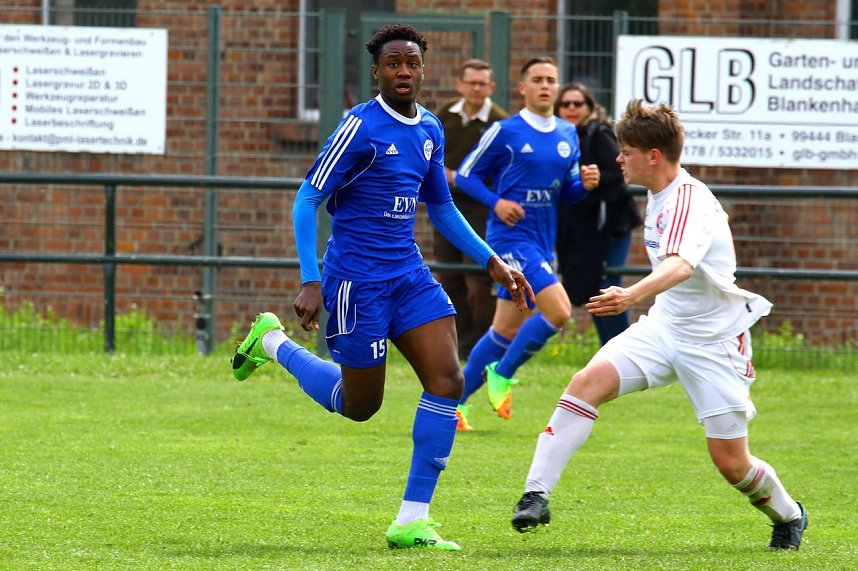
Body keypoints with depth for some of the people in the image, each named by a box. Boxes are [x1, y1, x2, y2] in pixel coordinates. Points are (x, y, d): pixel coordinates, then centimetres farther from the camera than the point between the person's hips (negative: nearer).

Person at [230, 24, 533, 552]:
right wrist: (310, 284, -19)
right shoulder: (362, 127, -14)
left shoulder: (430, 129, 8)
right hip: (358, 280, -6)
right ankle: (271, 343, 30)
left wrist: (492, 262, 16)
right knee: (358, 405, 4)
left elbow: (441, 207, 22)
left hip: (409, 274, 7)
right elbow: (308, 200, -13)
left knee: (448, 379, -11)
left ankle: (412, 523, -6)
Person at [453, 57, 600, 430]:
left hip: (542, 243, 7)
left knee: (505, 331, 10)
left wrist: (585, 183, -4)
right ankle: (502, 374, -3)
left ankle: (455, 399, 21)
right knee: (558, 311, -21)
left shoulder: (568, 135, 11)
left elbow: (568, 192, 18)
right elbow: (465, 175, 0)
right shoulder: (505, 132, -6)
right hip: (511, 237, -7)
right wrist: (496, 202, -16)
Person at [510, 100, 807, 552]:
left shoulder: (690, 201, -24)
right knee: (588, 382, -19)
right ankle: (536, 494, -22)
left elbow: (680, 264, -45)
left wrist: (633, 295, -61)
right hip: (664, 325, 7)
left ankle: (788, 515, 29)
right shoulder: (659, 195, 4)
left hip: (714, 341, -7)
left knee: (730, 462, -3)